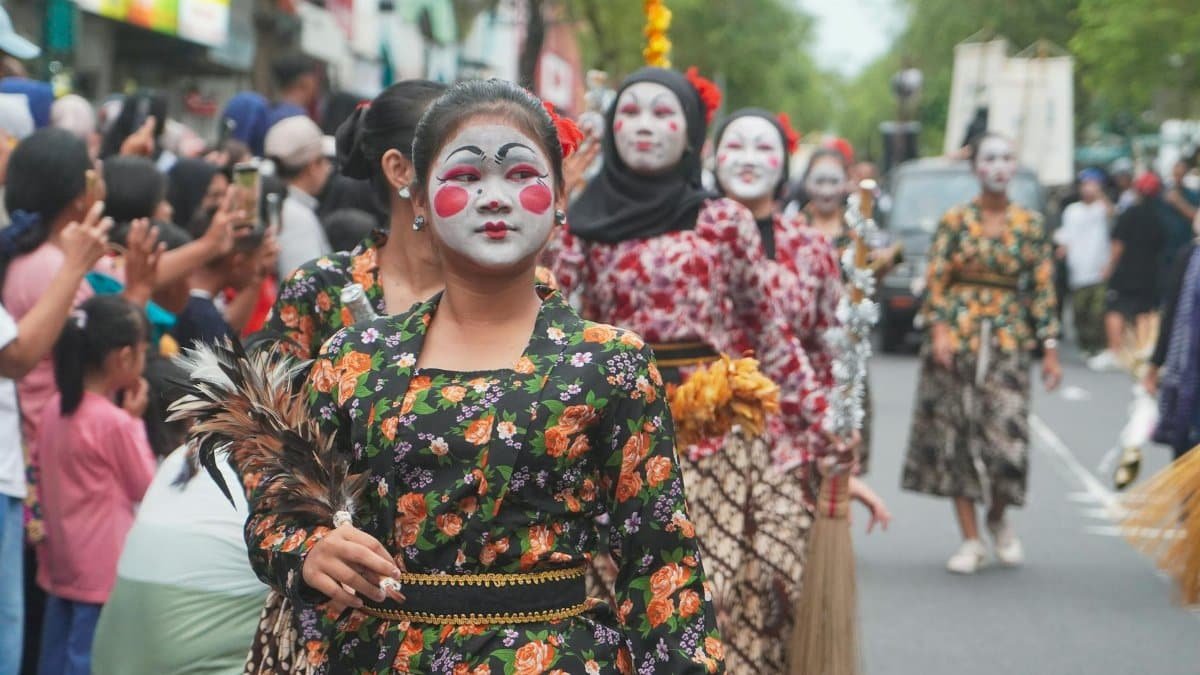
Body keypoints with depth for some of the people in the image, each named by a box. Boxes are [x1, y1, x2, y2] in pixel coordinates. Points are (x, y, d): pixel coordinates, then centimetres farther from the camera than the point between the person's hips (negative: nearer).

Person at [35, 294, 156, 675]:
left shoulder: (54, 410, 3)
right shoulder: (115, 422, -21)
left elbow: (43, 484, 12)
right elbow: (145, 486, -7)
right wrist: (135, 420, -4)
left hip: (60, 561, 8)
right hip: (103, 570, -8)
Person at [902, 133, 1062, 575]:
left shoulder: (1030, 224, 6)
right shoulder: (955, 221, 3)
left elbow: (1043, 288, 7)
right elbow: (936, 279, 0)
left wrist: (1050, 348, 3)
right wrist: (939, 328, -13)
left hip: (1008, 339, 0)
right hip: (957, 336, 0)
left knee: (1006, 434, -9)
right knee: (956, 435, -1)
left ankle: (998, 518, 20)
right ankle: (971, 541, 7)